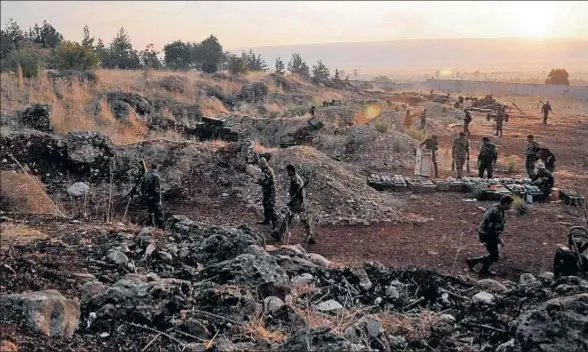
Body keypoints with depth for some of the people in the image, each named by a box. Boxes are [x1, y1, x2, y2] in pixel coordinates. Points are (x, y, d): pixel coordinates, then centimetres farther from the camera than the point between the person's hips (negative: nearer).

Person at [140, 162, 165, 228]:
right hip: (155, 197, -7)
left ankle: (150, 225, 18)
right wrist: (159, 197, -12)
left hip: (147, 197, 7)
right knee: (159, 212, -2)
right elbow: (157, 188, -17)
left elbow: (142, 187, 11)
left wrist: (144, 195, 18)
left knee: (150, 211, 15)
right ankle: (160, 226, -5)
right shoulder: (156, 176, -14)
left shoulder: (145, 175, 8)